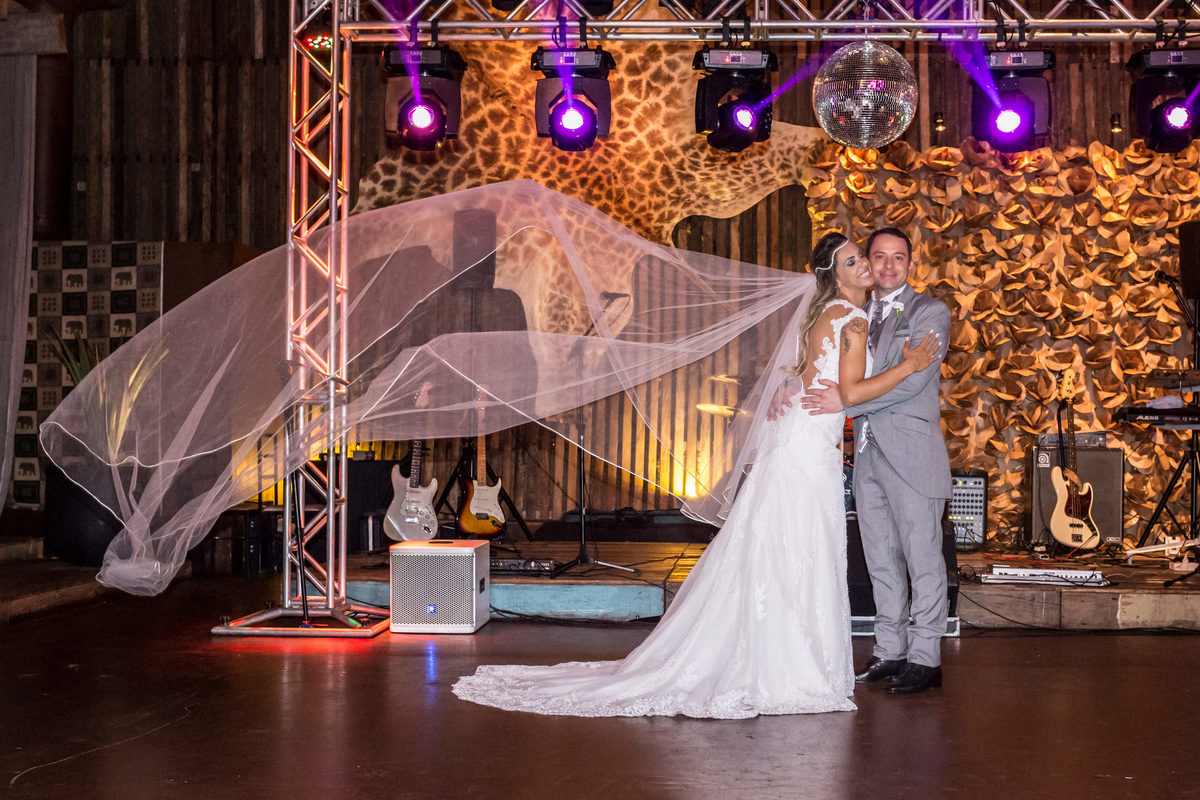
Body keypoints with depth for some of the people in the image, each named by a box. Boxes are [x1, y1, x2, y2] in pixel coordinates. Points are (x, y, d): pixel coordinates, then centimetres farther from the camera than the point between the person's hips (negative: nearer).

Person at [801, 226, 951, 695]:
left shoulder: (930, 312, -3)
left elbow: (912, 378, -15)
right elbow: (833, 371, 17)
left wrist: (847, 401, -20)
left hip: (910, 453, -6)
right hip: (867, 452, 6)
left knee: (922, 557, -1)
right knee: (881, 560, 11)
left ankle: (924, 657, 5)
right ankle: (889, 651, 20)